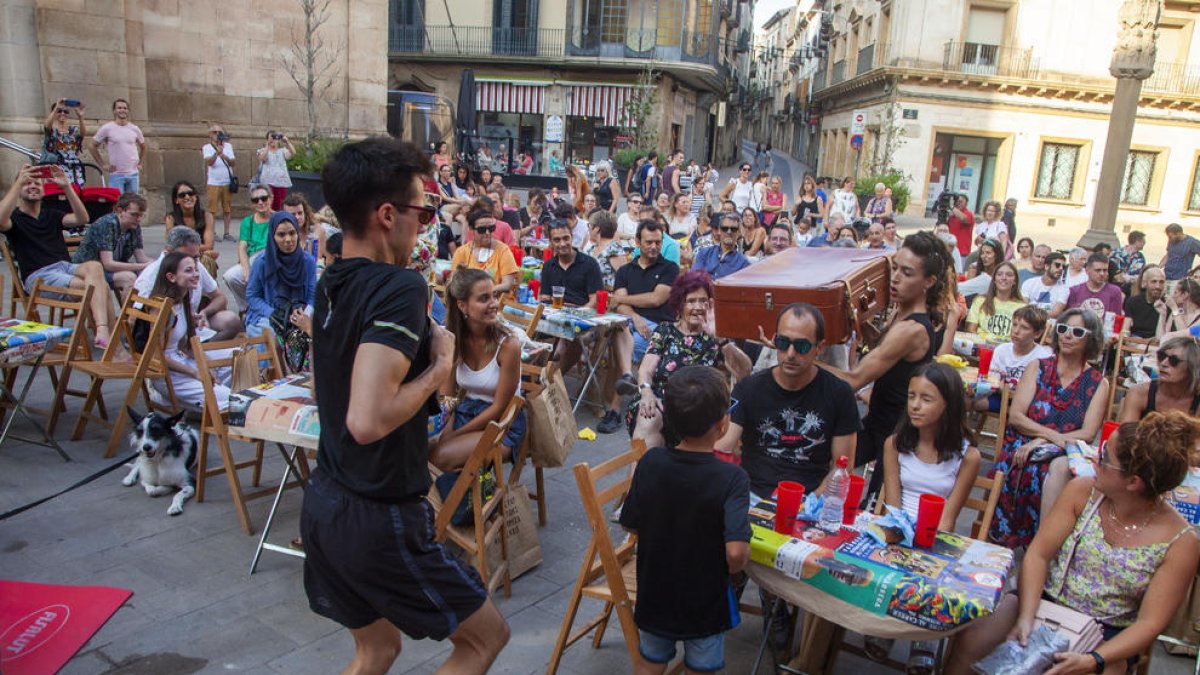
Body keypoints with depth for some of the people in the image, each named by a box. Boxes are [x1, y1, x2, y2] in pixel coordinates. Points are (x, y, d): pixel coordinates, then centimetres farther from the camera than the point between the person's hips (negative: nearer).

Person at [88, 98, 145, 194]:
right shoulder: (107, 128, -2)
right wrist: (103, 164, -2)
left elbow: (143, 147, 23)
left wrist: (141, 164, 12)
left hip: (133, 174, 3)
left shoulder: (134, 129, 8)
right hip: (116, 174, -3)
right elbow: (91, 145, 3)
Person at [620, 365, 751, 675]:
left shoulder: (650, 462, -17)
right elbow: (736, 552, -32)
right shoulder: (732, 478, -27)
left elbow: (631, 525, -7)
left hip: (654, 594, 3)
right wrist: (735, 572, -10)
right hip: (706, 601, -2)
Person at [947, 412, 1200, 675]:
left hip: (1106, 636, -1)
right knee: (968, 642, -22)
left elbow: (1150, 623, -11)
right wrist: (1026, 616, -20)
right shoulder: (1082, 492, -6)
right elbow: (1038, 555, -7)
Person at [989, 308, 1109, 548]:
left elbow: (1088, 434, -1)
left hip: (1067, 457, -1)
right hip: (1022, 449, 1)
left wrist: (1042, 441, -14)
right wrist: (1052, 435, -13)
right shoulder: (1038, 368, 13)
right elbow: (1015, 416, 1)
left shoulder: (1098, 383, 11)